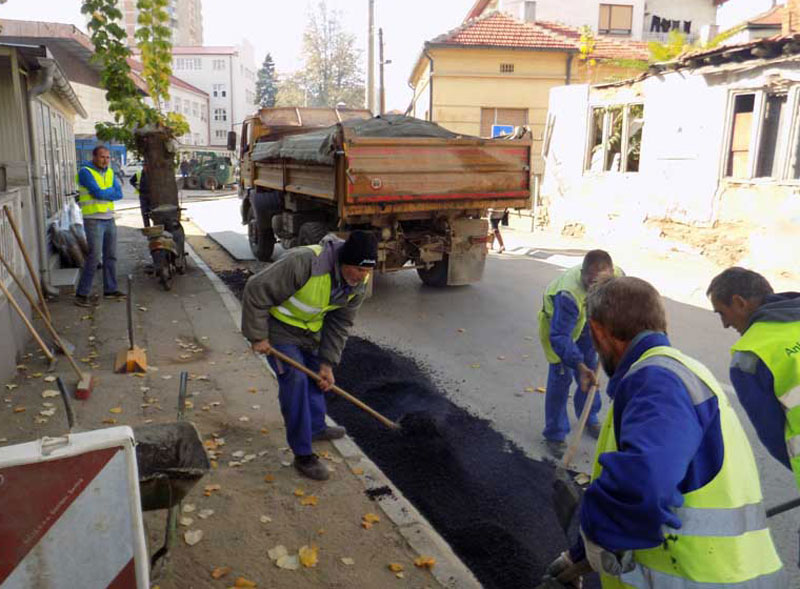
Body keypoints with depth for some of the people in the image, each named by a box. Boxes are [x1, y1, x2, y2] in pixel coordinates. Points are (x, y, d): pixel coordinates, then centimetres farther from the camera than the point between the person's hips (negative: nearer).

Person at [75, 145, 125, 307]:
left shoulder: (109, 172, 12)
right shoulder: (85, 172, -8)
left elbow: (119, 193, 1)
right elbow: (98, 192, -19)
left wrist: (103, 193, -12)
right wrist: (111, 191, -1)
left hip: (109, 219, 7)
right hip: (93, 220, -7)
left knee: (110, 256, 12)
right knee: (93, 257, -11)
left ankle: (110, 289, 23)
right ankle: (81, 294, -6)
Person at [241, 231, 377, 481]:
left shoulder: (358, 285, -16)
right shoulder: (304, 263, -40)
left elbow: (339, 326, -4)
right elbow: (256, 291, -33)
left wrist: (327, 364, -6)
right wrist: (258, 337, -25)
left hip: (310, 329, 7)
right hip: (280, 328, -7)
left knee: (316, 376, 19)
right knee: (295, 380, -14)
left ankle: (316, 427, 42)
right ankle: (303, 455, -4)